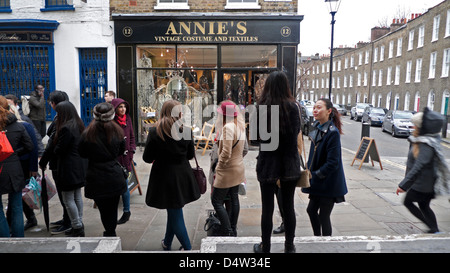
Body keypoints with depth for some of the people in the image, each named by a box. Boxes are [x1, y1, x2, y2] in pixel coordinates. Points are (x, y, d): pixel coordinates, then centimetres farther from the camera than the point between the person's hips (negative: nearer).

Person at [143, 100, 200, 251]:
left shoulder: (154, 132, -12)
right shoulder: (186, 130, -6)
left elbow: (147, 158, -7)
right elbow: (190, 155, 3)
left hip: (164, 177, -3)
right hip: (183, 176, 4)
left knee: (175, 214, 9)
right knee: (174, 211, 21)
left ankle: (187, 247, 18)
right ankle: (167, 242, 39)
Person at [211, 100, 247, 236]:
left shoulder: (228, 127, -21)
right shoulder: (240, 126, 7)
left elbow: (226, 152, -25)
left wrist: (219, 167, -14)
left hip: (228, 170, -9)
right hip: (238, 168, 9)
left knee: (217, 201, -1)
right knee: (234, 199, 17)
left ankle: (228, 232, 1)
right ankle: (233, 230, 29)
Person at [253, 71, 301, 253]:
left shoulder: (261, 108, -9)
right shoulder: (292, 107, -7)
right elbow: (296, 132, 1)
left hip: (268, 163, -1)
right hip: (289, 163, 2)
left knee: (268, 208, 9)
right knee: (288, 206, 15)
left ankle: (265, 247, 21)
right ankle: (289, 246, 27)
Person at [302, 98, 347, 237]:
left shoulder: (332, 132, -20)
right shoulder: (317, 128, 5)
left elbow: (332, 163, -21)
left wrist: (315, 175, -16)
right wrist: (309, 172, 5)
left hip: (328, 183, -8)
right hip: (318, 182, 8)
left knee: (323, 216, 4)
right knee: (311, 210, 19)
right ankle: (317, 237, 39)